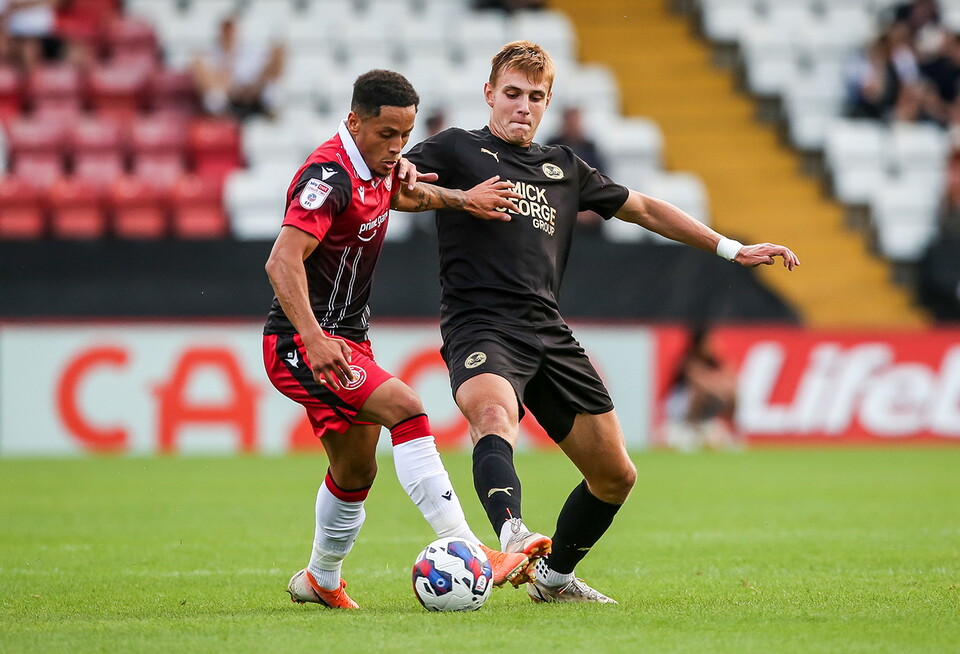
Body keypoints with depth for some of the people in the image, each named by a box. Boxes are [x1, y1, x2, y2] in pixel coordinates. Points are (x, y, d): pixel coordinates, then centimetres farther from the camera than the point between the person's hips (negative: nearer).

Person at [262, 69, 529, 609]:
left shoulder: (375, 168, 7)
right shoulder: (330, 176, -22)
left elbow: (400, 195, 34)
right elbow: (283, 261, -33)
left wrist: (460, 199, 21)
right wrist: (313, 337, -44)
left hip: (346, 339, 10)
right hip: (302, 343, -10)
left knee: (356, 472, 18)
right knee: (403, 407, -27)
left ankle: (321, 581, 39)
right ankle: (463, 550, -34)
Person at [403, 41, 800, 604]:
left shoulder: (563, 168, 22)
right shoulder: (457, 150, 8)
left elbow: (644, 209, 30)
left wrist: (732, 249, 27)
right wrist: (454, 197, -27)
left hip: (550, 334, 6)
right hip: (481, 326, -6)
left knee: (616, 476, 6)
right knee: (495, 416, -38)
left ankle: (555, 576, 26)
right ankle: (513, 535, -61)